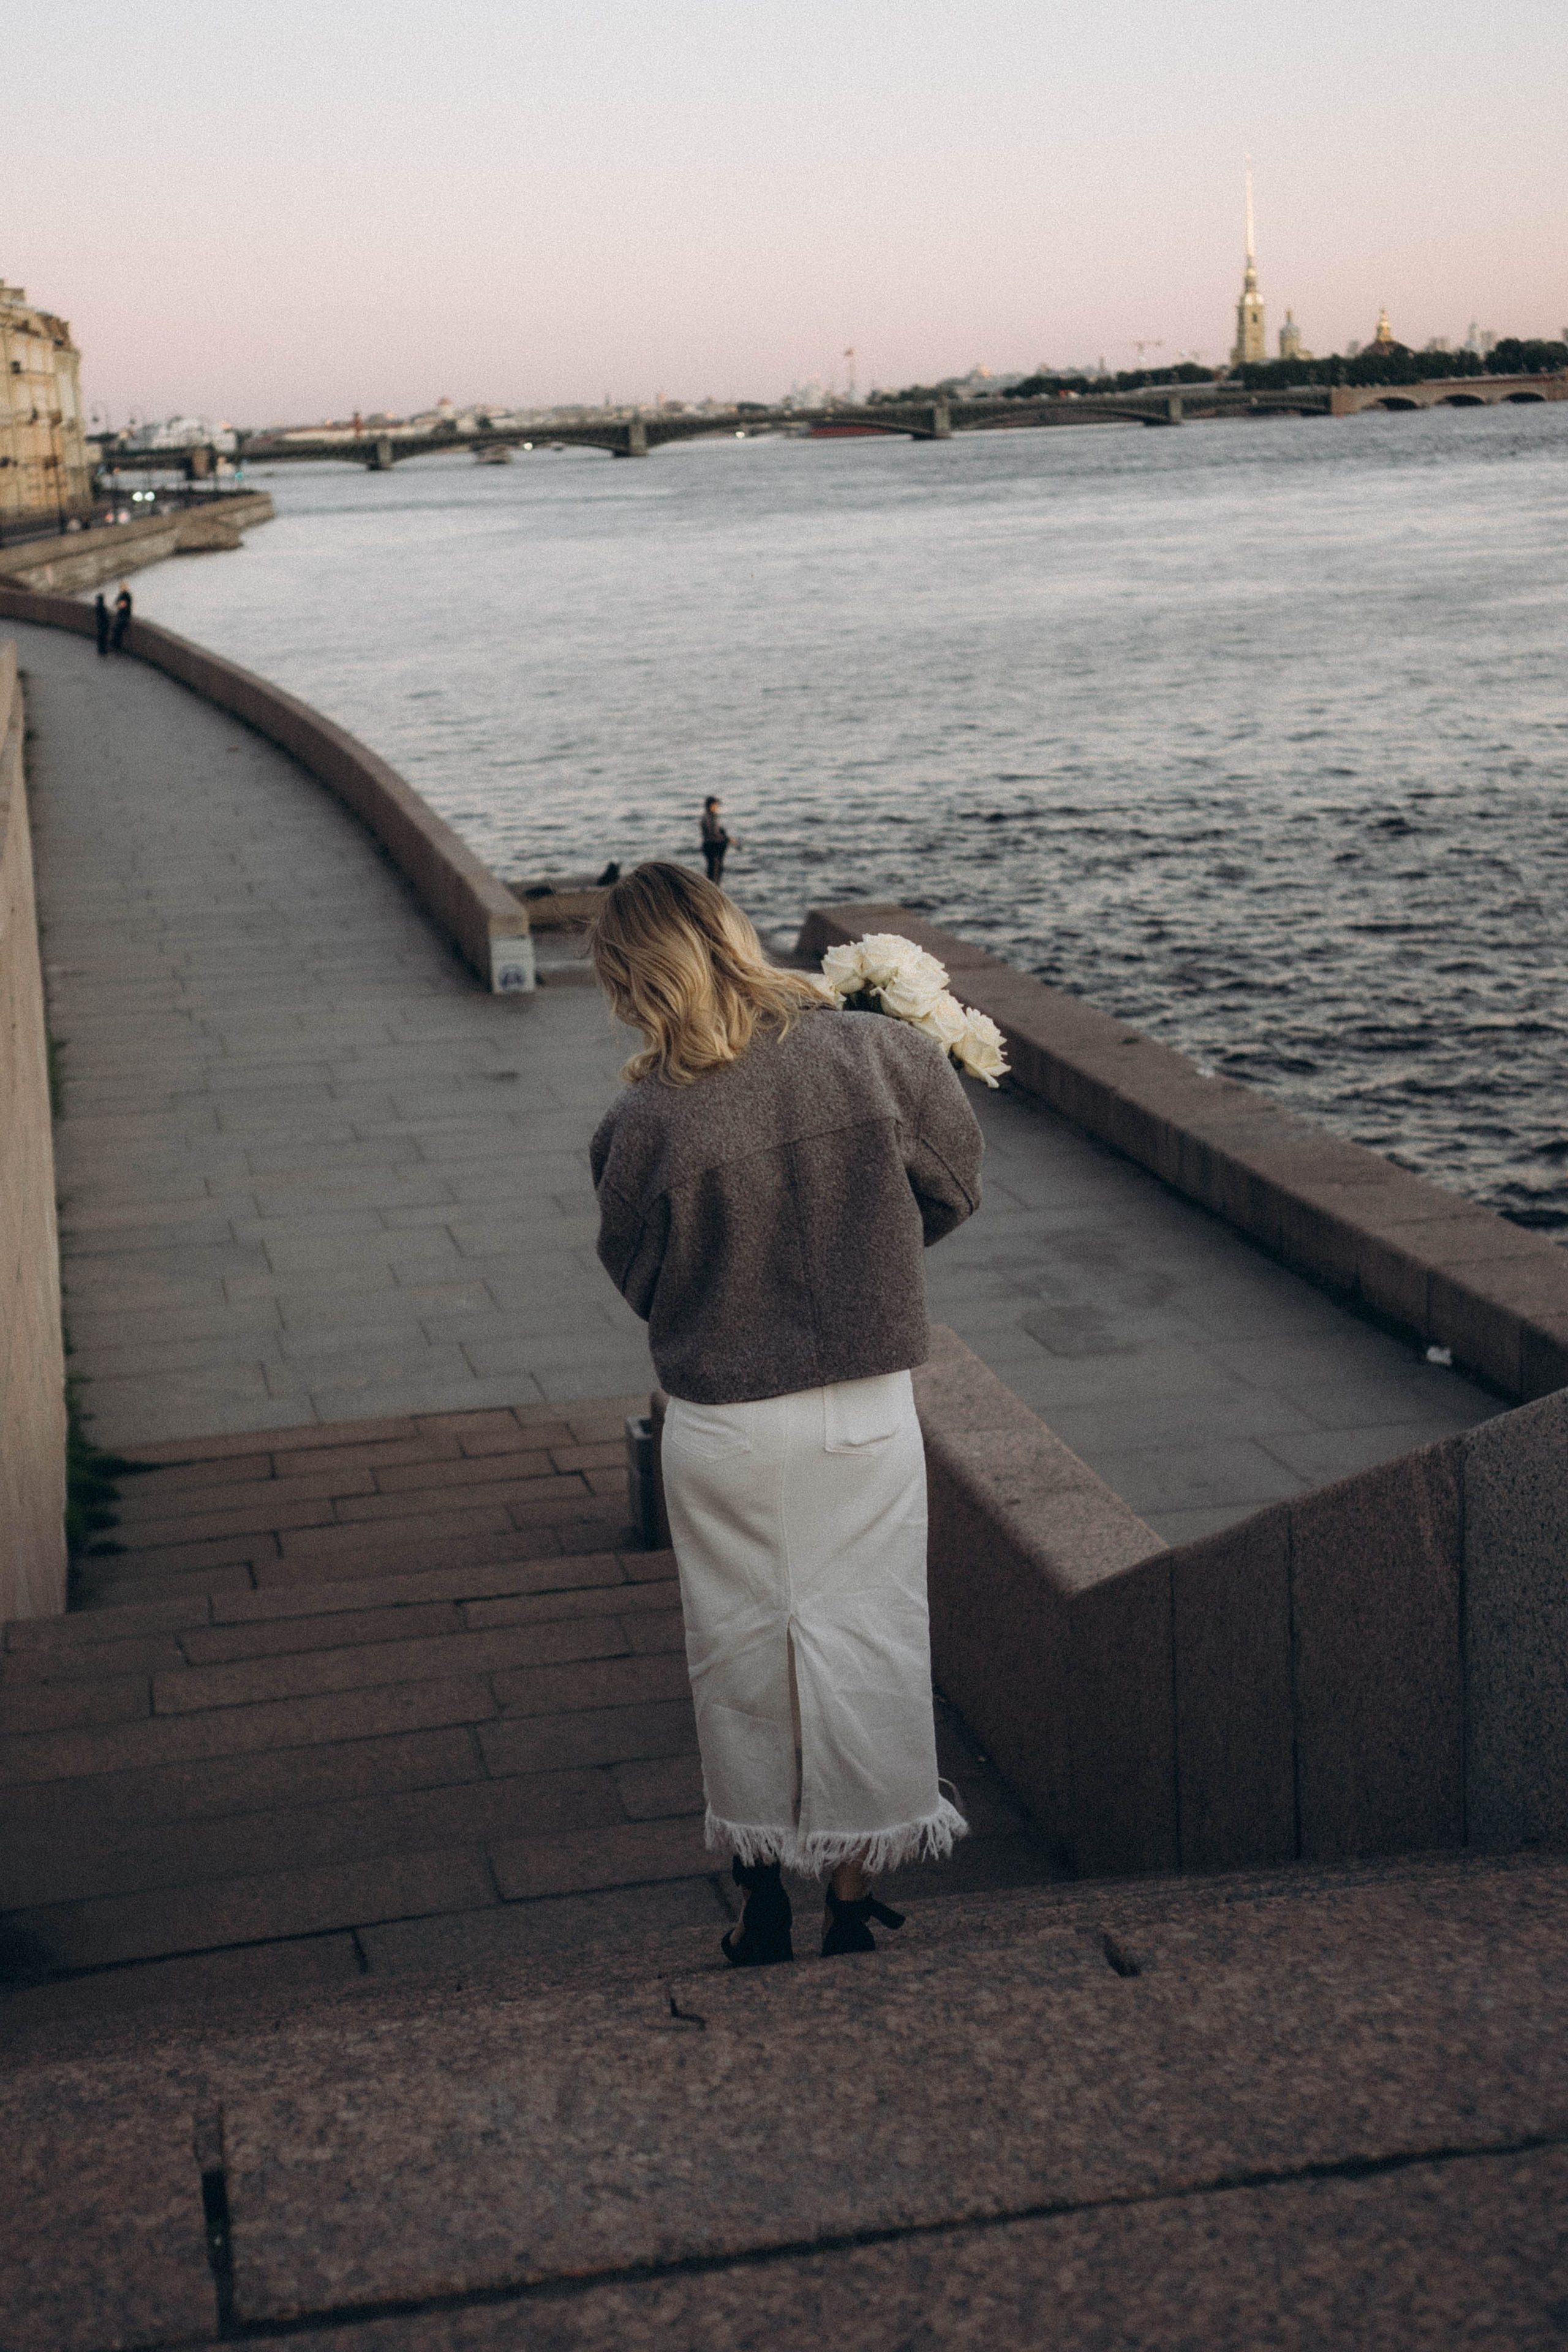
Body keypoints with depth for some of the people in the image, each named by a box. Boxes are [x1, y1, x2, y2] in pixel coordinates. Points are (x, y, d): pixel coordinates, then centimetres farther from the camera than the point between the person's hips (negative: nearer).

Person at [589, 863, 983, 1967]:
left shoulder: (641, 1128, -18)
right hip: (866, 1409, 1)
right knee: (863, 1637, 13)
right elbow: (954, 1185, 2)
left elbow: (639, 1279, -2)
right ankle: (854, 1894, 22)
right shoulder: (875, 1054, -12)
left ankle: (763, 1896, 30)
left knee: (740, 1648, 16)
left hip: (721, 1427, -1)